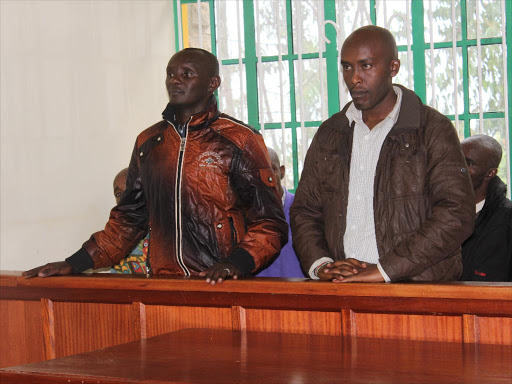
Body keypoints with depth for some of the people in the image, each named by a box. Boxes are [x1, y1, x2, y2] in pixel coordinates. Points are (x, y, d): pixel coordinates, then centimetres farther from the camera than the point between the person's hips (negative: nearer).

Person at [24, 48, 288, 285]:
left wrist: (236, 262, -18)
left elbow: (270, 224, 0)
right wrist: (74, 264, 17)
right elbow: (129, 217, 24)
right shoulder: (148, 142, 17)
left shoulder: (240, 141, 2)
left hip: (220, 287, -4)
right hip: (162, 286, 4)